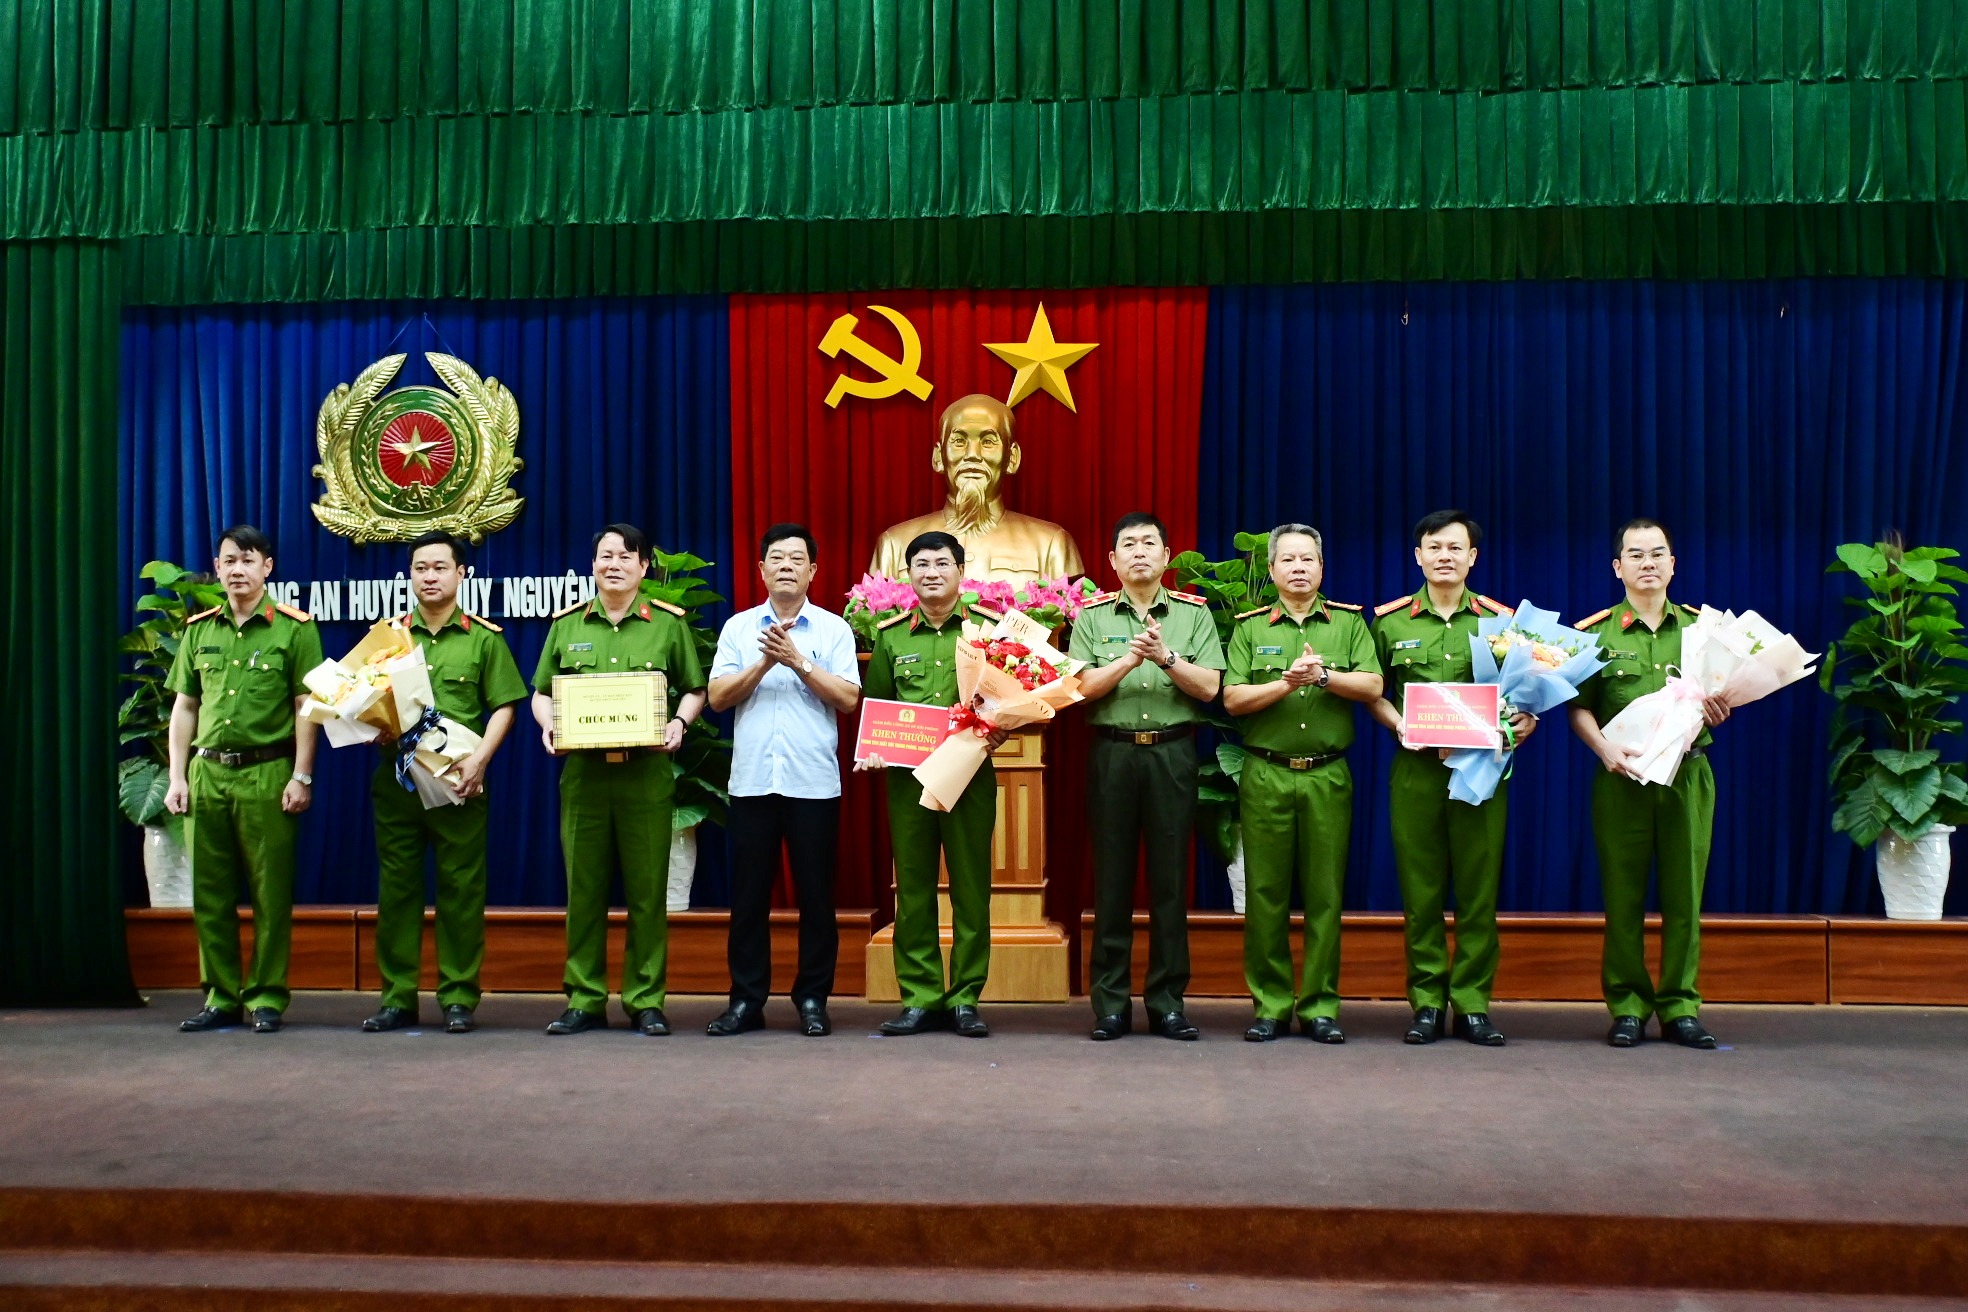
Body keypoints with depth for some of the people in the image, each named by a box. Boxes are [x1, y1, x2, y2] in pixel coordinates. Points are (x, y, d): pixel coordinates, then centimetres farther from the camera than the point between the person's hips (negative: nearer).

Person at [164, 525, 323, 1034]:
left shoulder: (294, 629, 0)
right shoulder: (199, 631, 13)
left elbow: (307, 707, -3)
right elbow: (183, 709, 15)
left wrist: (302, 777, -9)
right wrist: (177, 777, 8)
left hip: (267, 773, -4)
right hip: (207, 772, 4)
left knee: (270, 893, 0)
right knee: (209, 892, 7)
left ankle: (266, 999, 8)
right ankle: (221, 997, 16)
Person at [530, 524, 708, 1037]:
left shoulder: (669, 624, 6)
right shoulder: (567, 625, 11)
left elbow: (694, 690, 11)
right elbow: (541, 694, 16)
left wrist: (679, 721, -8)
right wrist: (548, 724, -4)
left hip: (647, 772, -2)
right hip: (582, 772, 2)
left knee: (647, 891, 2)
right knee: (583, 890, 5)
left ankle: (646, 1001, 10)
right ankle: (584, 1000, 13)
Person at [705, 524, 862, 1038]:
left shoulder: (833, 629, 5)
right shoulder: (738, 627, 9)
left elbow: (848, 698, -5)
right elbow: (718, 696, 1)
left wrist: (798, 660, -13)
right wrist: (764, 663, -12)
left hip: (814, 781, -1)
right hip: (752, 779, 1)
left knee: (815, 893, 3)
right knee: (749, 893, 5)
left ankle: (813, 999, 14)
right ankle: (746, 1000, 14)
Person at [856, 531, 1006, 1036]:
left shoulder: (987, 628, 5)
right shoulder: (890, 636, 11)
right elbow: (873, 706, 16)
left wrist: (997, 732, -12)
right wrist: (871, 749, -1)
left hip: (970, 772, -2)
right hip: (906, 775, 2)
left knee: (971, 889, 1)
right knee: (913, 889, 4)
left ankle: (965, 999, 9)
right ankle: (920, 998, 11)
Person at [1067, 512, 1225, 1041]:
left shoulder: (1194, 613, 8)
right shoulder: (1092, 615, 8)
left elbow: (1209, 687, -1)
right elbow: (1082, 687, -2)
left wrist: (1166, 656, -15)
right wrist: (1128, 660, -16)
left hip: (1172, 753, 0)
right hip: (1112, 752, 0)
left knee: (1170, 878, 2)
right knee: (1112, 878, 2)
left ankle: (1167, 1003, 10)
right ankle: (1110, 1004, 9)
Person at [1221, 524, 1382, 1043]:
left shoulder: (1349, 622, 10)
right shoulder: (1250, 627, 9)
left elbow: (1372, 687, 0)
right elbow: (1233, 699, 0)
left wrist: (1324, 676, -14)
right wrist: (1288, 683, -12)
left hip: (1327, 775, 0)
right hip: (1266, 774, 0)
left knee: (1325, 892, 1)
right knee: (1265, 891, 1)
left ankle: (1320, 1007, 9)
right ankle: (1271, 1005, 9)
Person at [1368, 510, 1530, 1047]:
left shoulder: (1501, 620, 8)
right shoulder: (1389, 620, 7)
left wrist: (1525, 720, -7)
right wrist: (1401, 727, -6)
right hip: (1416, 768, 0)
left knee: (1479, 888, 2)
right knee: (1421, 889, 3)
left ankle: (1472, 1003, 10)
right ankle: (1427, 1002, 11)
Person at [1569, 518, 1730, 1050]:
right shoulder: (1597, 632, 5)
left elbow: (1723, 697, 14)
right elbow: (1578, 708, 0)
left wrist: (1719, 711, -9)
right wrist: (1605, 748, -17)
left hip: (1688, 775, 2)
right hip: (1622, 779, -2)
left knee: (1684, 894, 3)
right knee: (1623, 895, 1)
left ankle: (1680, 1007, 11)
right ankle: (1627, 1006, 9)